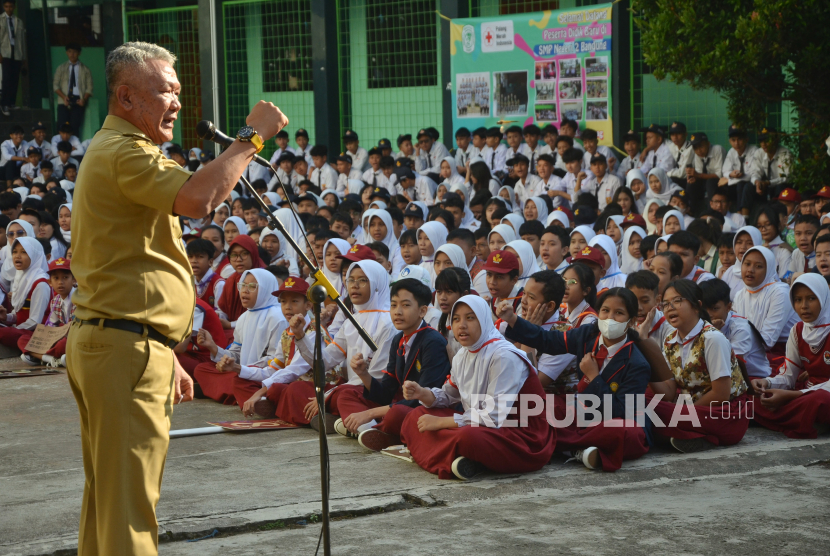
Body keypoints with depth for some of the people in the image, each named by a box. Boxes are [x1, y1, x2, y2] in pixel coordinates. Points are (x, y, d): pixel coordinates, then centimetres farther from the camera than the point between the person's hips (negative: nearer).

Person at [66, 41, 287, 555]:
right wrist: (253, 138, -19)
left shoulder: (111, 151, 23)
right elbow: (198, 198, -31)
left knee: (106, 491, 14)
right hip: (126, 346, -11)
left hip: (102, 340, 11)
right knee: (129, 499, -10)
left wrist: (165, 356, 23)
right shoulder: (123, 152, -12)